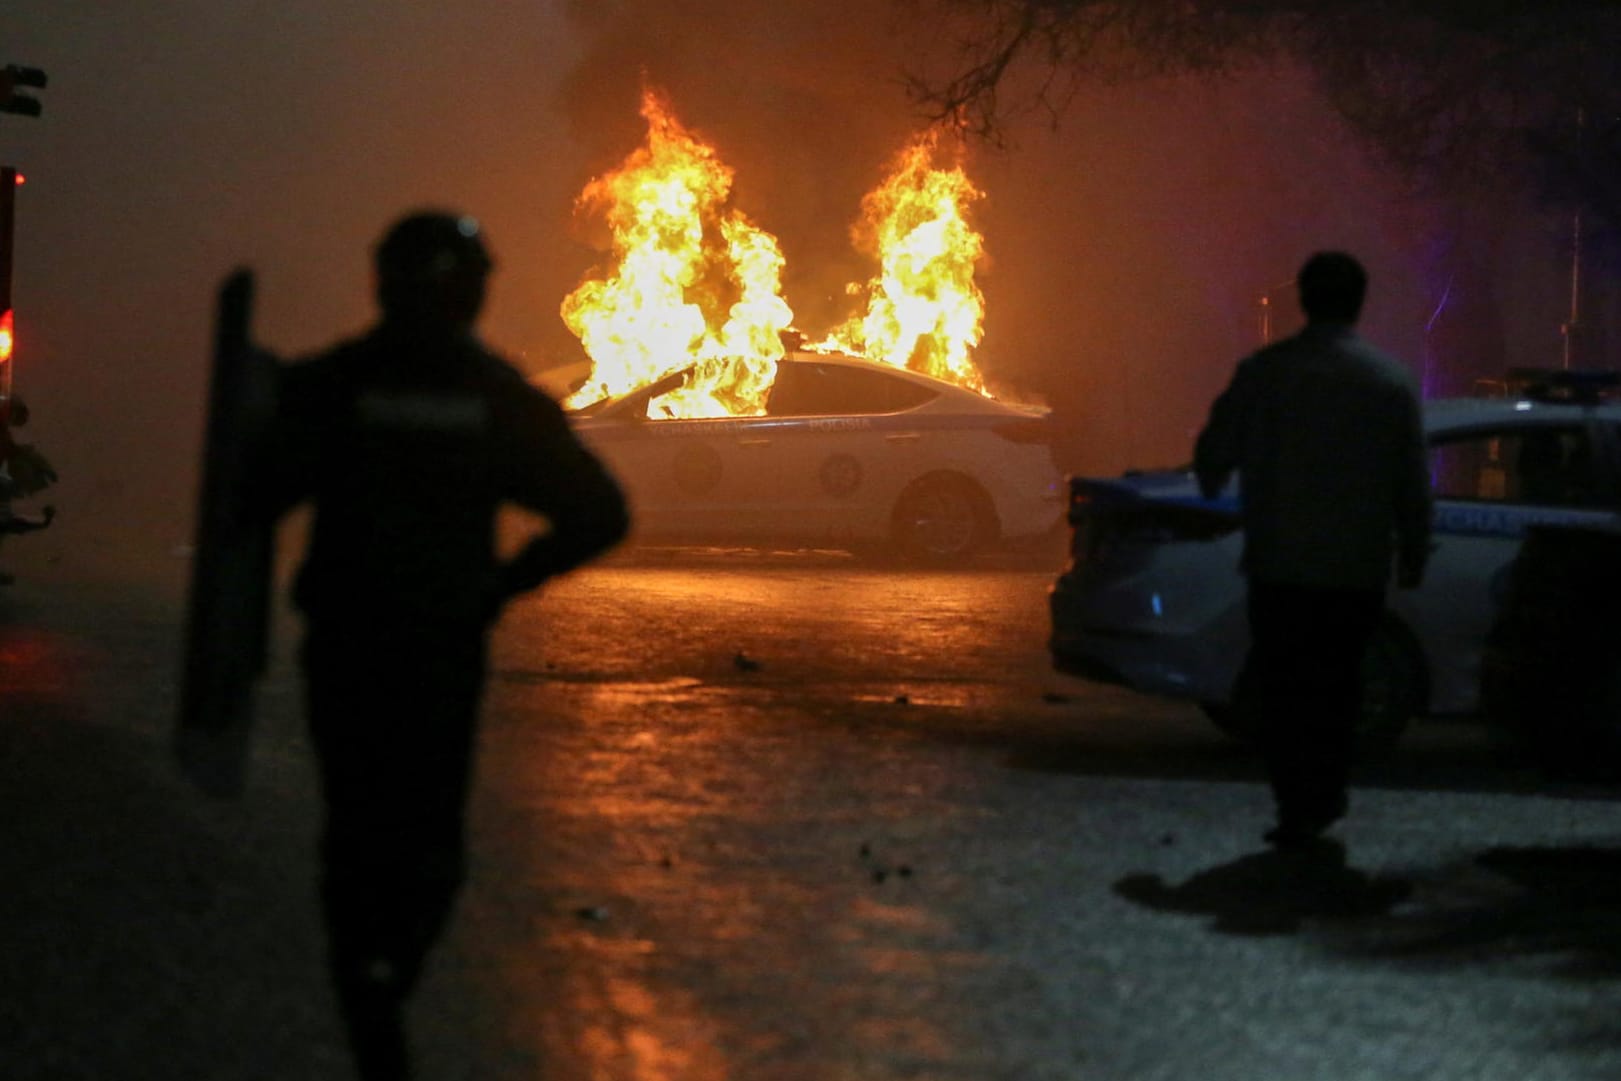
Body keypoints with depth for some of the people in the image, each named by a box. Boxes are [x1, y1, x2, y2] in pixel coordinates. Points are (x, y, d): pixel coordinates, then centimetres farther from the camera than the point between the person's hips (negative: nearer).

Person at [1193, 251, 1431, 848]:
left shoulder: (1263, 371, -4)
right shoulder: (1391, 380, -2)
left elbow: (1214, 455, 3)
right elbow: (1413, 482, 1)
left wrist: (1213, 492, 25)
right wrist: (1413, 554, 13)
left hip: (1277, 561, -1)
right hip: (1359, 566, 1)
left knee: (1280, 686, 5)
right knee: (1335, 685, 16)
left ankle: (1299, 806, -3)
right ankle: (1325, 796, 17)